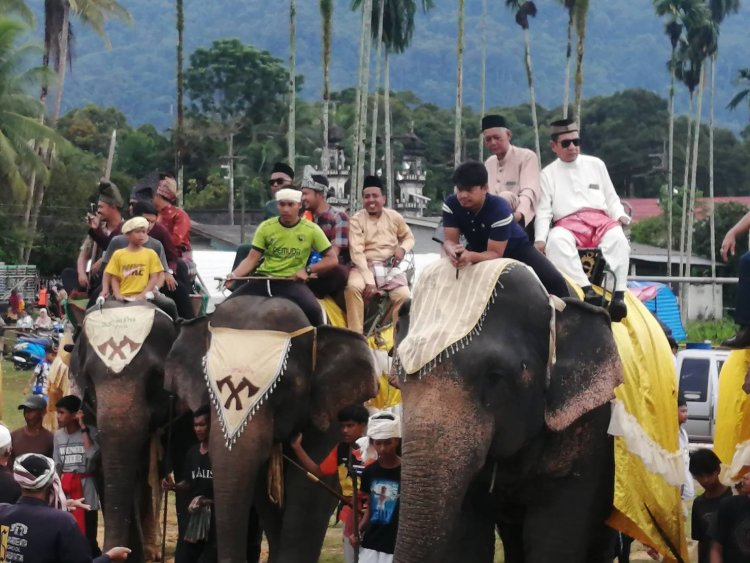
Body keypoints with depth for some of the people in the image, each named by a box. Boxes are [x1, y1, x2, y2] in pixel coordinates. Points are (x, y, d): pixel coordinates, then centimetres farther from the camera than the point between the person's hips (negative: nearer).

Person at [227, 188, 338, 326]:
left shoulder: (311, 229, 0)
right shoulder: (266, 227, 3)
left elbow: (332, 260, 3)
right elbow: (252, 259, 2)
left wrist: (307, 270, -12)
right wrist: (233, 275, -17)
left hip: (292, 282, -2)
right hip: (263, 279, 2)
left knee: (312, 309, -32)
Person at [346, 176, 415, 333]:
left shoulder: (394, 217, 4)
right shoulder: (356, 220, -5)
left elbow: (409, 237, 20)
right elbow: (357, 252, -13)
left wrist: (402, 248, -7)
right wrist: (369, 281, -24)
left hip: (390, 267, 2)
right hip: (365, 266, -2)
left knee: (403, 295, -27)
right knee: (353, 286, -34)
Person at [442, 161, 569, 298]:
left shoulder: (500, 209, -34)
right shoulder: (451, 204, -22)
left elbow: (495, 253, -34)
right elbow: (450, 241, -22)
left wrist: (470, 257, -56)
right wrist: (454, 252, -49)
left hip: (515, 248, -4)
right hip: (480, 250, 4)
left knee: (554, 280, -24)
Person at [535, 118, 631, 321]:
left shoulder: (595, 165, 22)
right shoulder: (548, 174, 16)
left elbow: (611, 198, 22)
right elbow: (543, 210, 8)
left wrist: (621, 215, 0)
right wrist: (540, 238, -9)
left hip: (599, 219, 1)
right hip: (567, 223, -1)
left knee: (617, 237, -34)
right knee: (556, 240, -38)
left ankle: (619, 294, -43)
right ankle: (587, 289, -47)